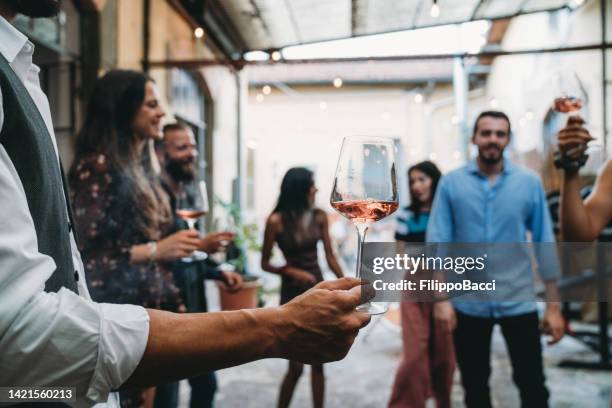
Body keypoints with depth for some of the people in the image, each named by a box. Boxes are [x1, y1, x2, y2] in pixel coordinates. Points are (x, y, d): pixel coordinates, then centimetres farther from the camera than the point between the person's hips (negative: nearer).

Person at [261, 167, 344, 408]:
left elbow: (330, 257, 5)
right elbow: (265, 264, -4)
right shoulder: (276, 221, -11)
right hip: (292, 294, -4)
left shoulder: (319, 217, -1)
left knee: (318, 363, 10)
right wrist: (293, 272, -17)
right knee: (296, 367, -2)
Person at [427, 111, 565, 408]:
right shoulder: (451, 183, -4)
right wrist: (441, 298, -10)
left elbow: (544, 244, 0)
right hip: (468, 303, 0)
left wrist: (553, 305, -1)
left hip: (518, 302, 0)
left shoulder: (530, 183, -2)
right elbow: (438, 241, -5)